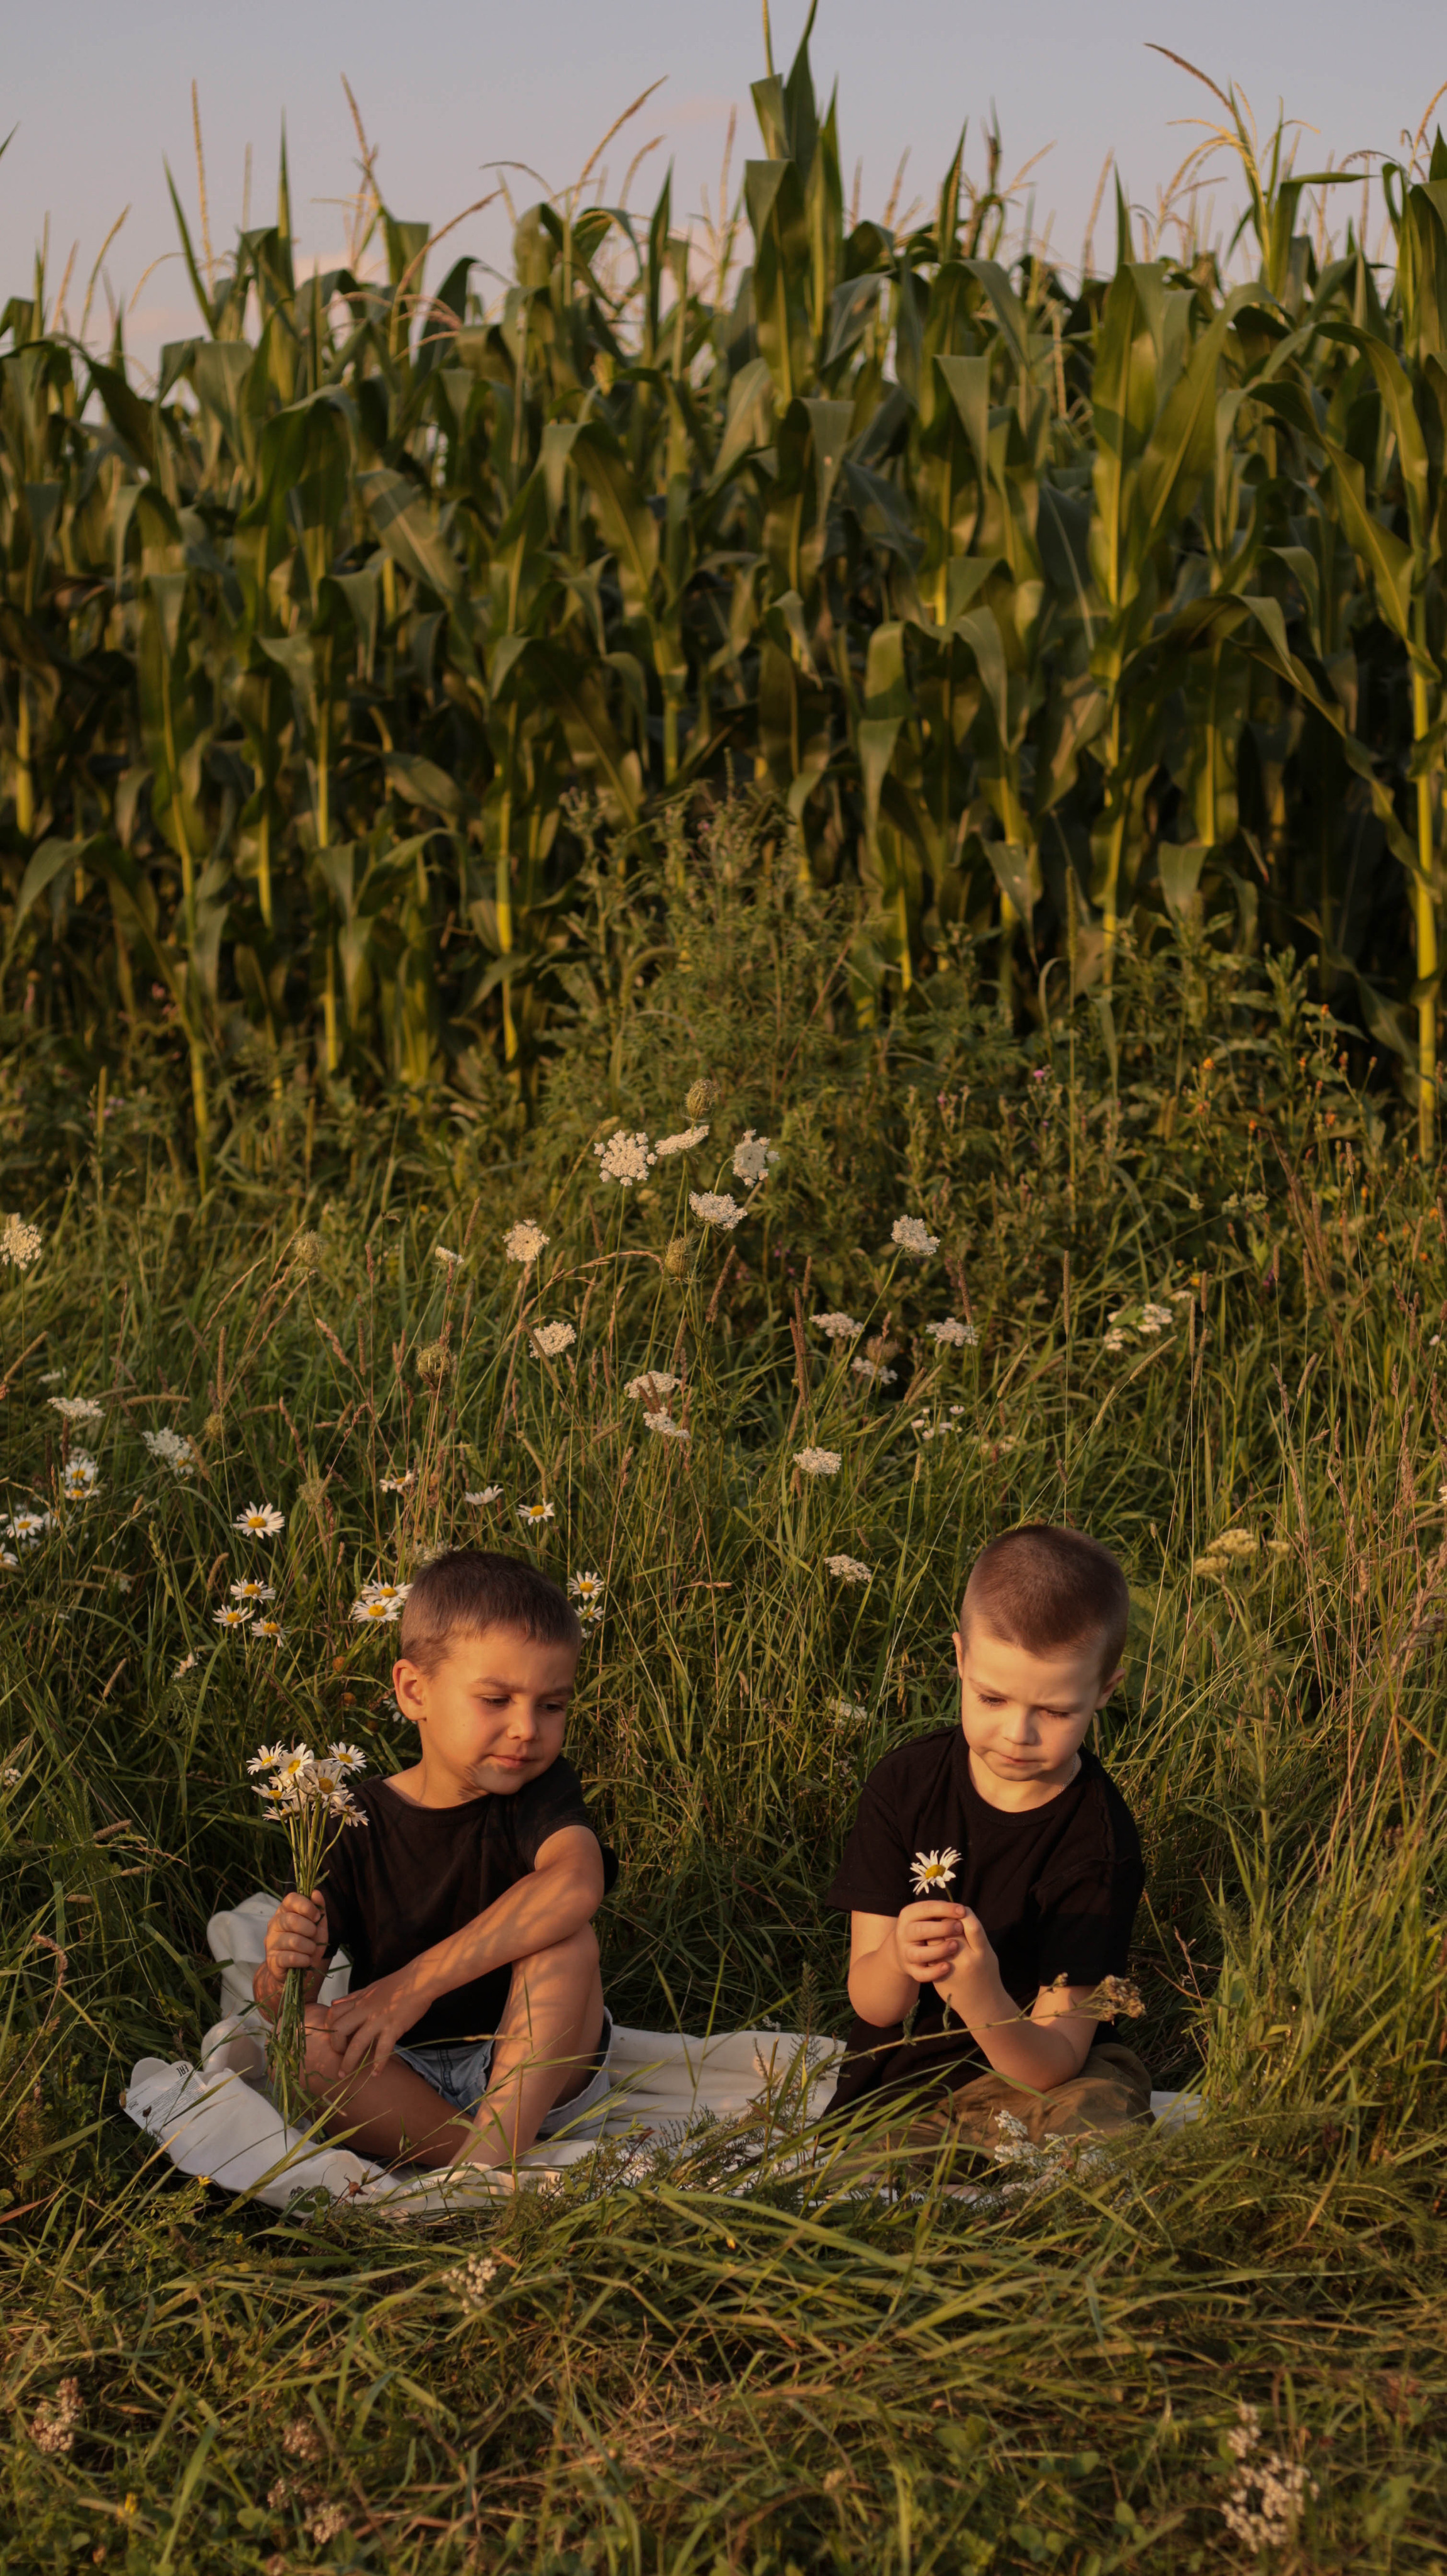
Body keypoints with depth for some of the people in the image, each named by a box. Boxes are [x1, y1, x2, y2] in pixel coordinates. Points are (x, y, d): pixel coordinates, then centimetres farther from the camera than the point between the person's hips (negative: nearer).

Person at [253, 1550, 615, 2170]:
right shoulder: (357, 1825, -4)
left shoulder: (541, 1790, -7)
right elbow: (277, 2004, -5)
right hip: (404, 2083, 1)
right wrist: (285, 1970, -33)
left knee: (565, 1938, -26)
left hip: (533, 2073, -1)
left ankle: (491, 2153, -35)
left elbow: (576, 1883, -33)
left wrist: (416, 1981, -37)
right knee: (306, 2035, -28)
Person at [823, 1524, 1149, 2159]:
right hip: (899, 2082, 3)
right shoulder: (905, 1783, -6)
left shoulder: (1099, 1840, -15)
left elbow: (1053, 2064, -20)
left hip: (1033, 2073, -2)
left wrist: (983, 2001, -42)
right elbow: (873, 2006, -7)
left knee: (1102, 2114, -34)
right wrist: (897, 1960, -32)